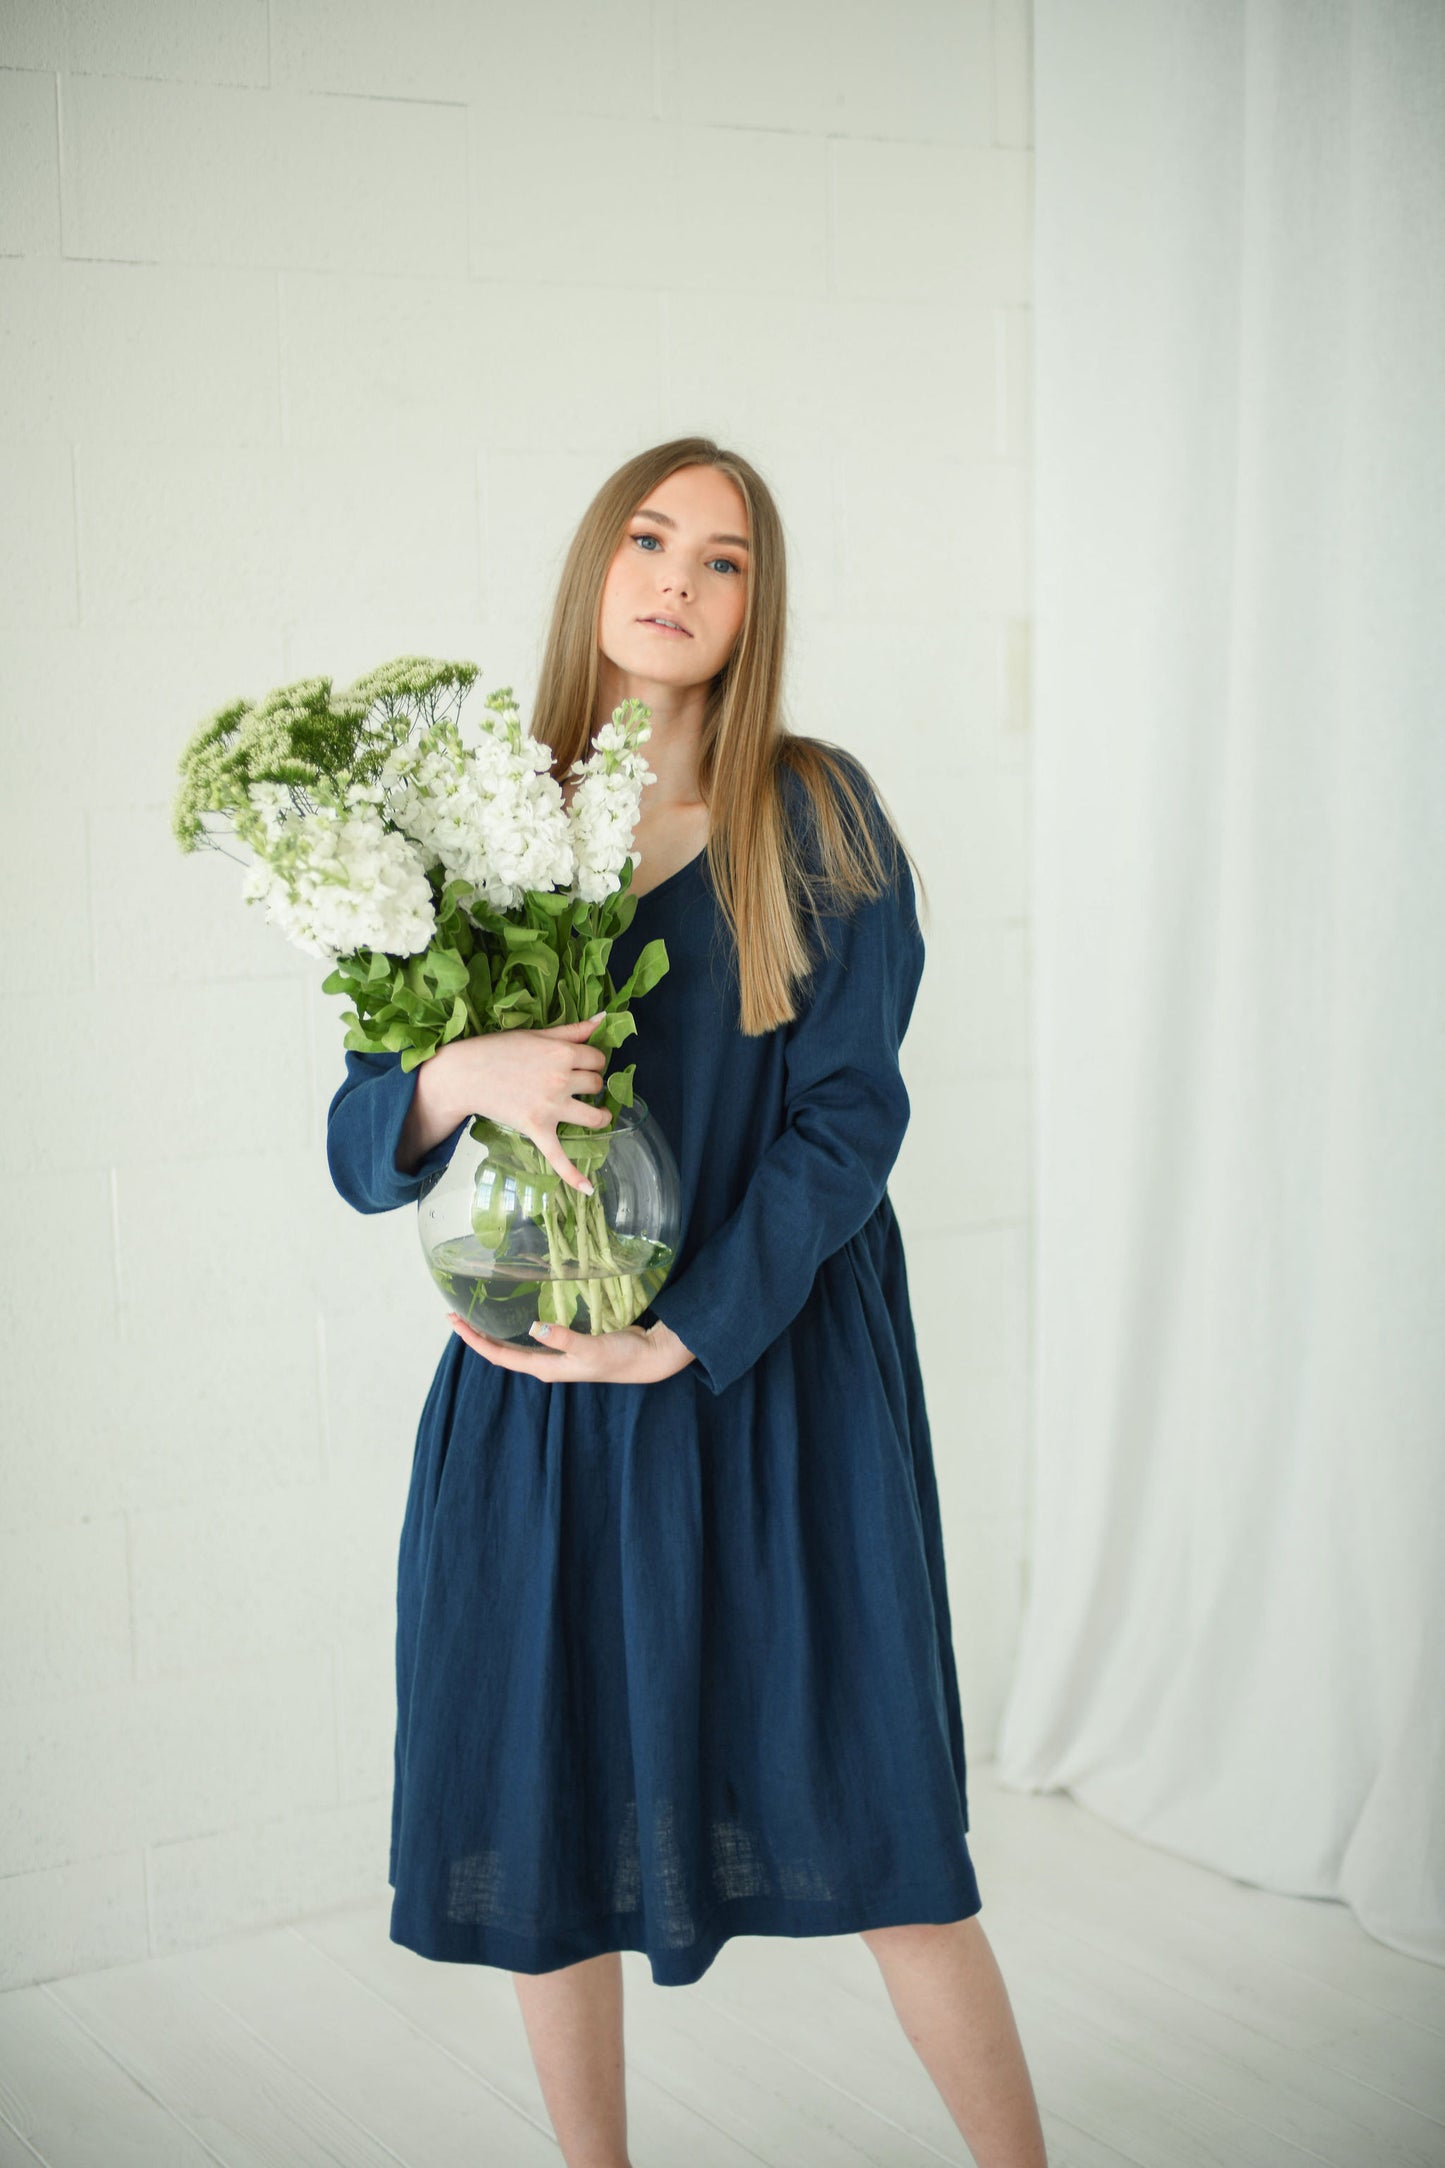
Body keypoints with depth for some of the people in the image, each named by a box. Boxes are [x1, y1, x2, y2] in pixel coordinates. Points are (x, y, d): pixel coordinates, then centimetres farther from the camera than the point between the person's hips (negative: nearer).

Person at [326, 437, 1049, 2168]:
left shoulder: (816, 814, 0)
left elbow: (847, 1112, -5)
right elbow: (360, 1145, 2)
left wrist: (684, 1337, -13)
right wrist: (459, 1077, -20)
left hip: (778, 1365, -2)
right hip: (541, 1390, 2)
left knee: (872, 1817, 1)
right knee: (543, 1816, 7)